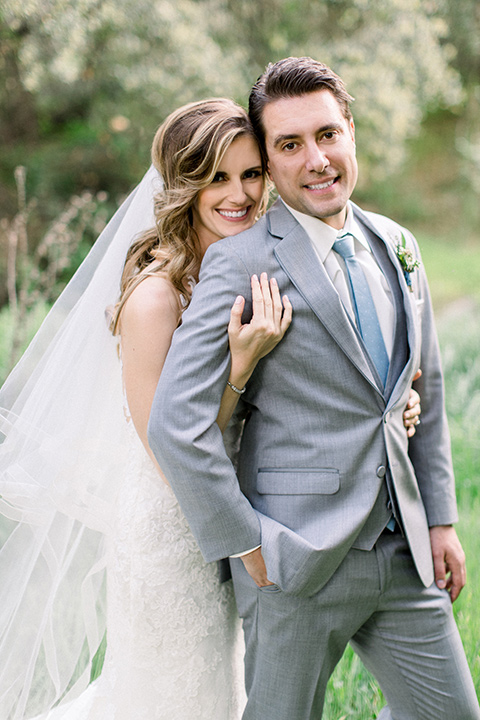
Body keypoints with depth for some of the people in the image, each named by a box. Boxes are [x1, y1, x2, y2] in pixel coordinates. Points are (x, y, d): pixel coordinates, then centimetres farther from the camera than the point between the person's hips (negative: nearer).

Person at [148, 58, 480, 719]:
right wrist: (245, 543, -15)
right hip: (296, 560, -6)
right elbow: (176, 423, -18)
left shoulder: (396, 247, 8)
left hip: (404, 550, 6)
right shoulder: (243, 260, -13)